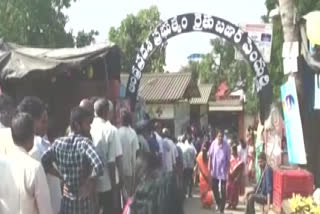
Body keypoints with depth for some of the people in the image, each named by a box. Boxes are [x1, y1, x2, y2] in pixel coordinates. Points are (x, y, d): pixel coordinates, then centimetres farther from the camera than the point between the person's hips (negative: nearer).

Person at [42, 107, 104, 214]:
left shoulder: (58, 143, -3)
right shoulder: (84, 142, -20)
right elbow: (98, 167, -34)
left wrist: (62, 177, 1)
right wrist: (88, 185, -18)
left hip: (65, 201, 5)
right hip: (83, 201, -5)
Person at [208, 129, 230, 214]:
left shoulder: (226, 145, -11)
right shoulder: (213, 143, -6)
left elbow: (228, 159, -6)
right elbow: (210, 156, 1)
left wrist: (227, 169, -7)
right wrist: (209, 166, -1)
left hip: (223, 170, -3)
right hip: (214, 169, 3)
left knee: (223, 190, -1)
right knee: (214, 187, 14)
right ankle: (218, 203, 37)